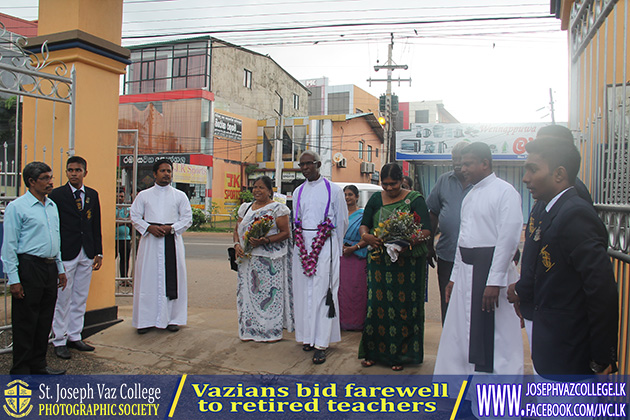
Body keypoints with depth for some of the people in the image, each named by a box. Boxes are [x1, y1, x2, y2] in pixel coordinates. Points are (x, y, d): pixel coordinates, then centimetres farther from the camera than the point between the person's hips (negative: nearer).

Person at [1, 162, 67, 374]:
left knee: (45, 320, 13)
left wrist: (60, 269, 16)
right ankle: (21, 370, 14)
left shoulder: (52, 206, 13)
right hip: (29, 267, -7)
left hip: (50, 267, 7)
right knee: (25, 322, 2)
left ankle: (38, 365, 26)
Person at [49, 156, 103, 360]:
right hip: (65, 254, -4)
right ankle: (59, 341, 14)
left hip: (87, 255, 4)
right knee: (63, 299, 2)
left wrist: (98, 252, 10)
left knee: (80, 299, 11)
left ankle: (74, 337, 22)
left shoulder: (92, 195, 11)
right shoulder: (56, 195, -2)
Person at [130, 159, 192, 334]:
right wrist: (149, 227, -10)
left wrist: (171, 228, -10)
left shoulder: (180, 196, 9)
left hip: (172, 240, 0)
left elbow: (187, 218, 6)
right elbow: (135, 216, 8)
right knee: (148, 279, 0)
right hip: (150, 241, 0)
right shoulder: (144, 195, 10)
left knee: (172, 278, -1)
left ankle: (172, 318, 8)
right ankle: (146, 319, 9)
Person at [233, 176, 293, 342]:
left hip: (269, 259, -5)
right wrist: (237, 244, -4)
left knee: (269, 291, -4)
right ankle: (250, 329, 18)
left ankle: (271, 330, 8)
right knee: (248, 291, 7)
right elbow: (237, 230, 17)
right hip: (247, 259, 6)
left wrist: (264, 241, -21)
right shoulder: (246, 208, 16)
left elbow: (286, 232, -8)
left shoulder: (277, 208, -2)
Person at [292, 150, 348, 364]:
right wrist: (301, 241, 11)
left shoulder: (333, 190, 1)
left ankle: (321, 344, -5)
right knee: (303, 291, 5)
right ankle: (309, 336, 17)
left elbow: (342, 220, 5)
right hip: (302, 246, 5)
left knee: (322, 292, -8)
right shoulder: (298, 192, 14)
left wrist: (337, 248, 8)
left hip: (325, 245, -5)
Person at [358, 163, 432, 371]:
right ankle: (373, 352, 18)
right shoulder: (376, 199, 9)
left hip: (407, 262, -3)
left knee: (403, 307, 3)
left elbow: (426, 230, -8)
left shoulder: (414, 200, -2)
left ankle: (400, 354, 17)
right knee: (377, 305, 4)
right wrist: (366, 236, -13)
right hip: (380, 261, 3)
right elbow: (364, 224, 11)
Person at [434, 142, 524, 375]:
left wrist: (495, 281, -21)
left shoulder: (505, 191, -9)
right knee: (461, 333, 15)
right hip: (466, 270, 8)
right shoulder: (470, 196, 16)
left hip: (491, 269, -8)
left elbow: (509, 238, -16)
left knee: (497, 337, -1)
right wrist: (454, 276, 18)